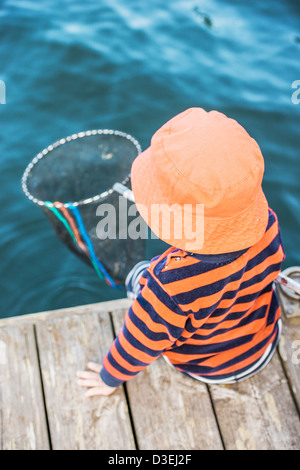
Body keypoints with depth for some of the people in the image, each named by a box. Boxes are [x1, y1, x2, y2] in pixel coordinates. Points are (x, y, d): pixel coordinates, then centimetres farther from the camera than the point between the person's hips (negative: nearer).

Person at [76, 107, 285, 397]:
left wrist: (109, 378, -3)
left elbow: (139, 343, -24)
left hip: (206, 367, -3)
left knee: (139, 277, 10)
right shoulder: (267, 225, -30)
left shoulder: (170, 288, -44)